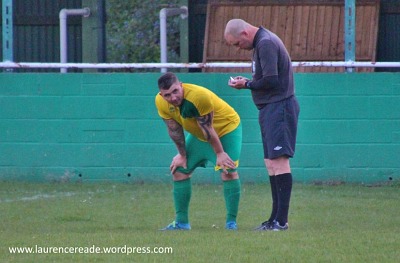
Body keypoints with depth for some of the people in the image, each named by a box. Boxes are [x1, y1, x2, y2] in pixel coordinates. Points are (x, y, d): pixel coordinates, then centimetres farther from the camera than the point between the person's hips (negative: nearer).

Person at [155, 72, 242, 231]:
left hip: (226, 128, -6)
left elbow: (207, 128, -29)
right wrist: (182, 155, -2)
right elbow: (174, 129, -7)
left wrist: (220, 153, -20)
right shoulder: (161, 102, -20)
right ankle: (181, 222, 8)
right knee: (179, 170, 1)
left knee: (229, 171, -19)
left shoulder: (200, 96, -38)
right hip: (198, 134, 6)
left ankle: (231, 222, -11)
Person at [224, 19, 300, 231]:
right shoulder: (263, 42, 18)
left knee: (279, 160, -12)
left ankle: (281, 220, -15)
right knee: (271, 163, 11)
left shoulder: (266, 44, -14)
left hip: (278, 107, -11)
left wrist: (247, 85, -7)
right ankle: (276, 219, 14)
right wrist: (247, 82, 7)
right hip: (270, 108, 11)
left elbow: (271, 80, -20)